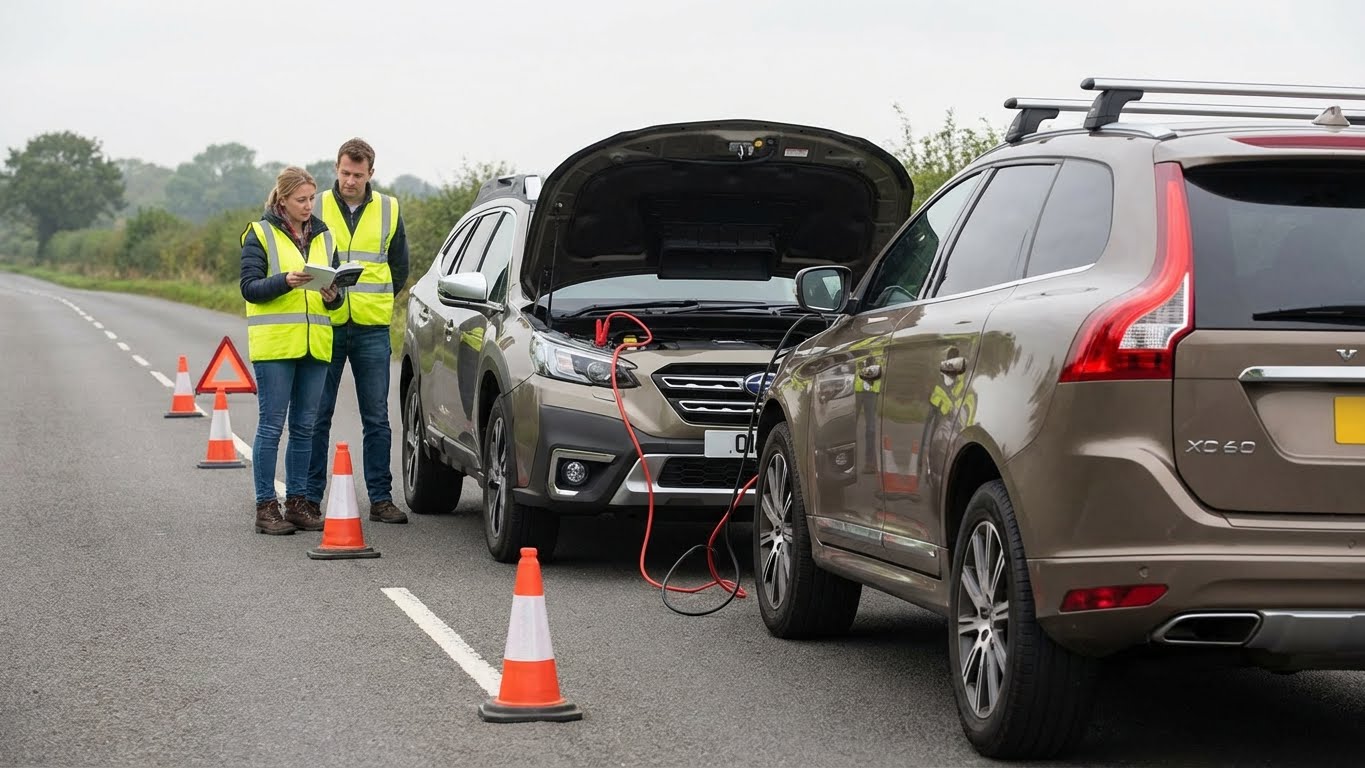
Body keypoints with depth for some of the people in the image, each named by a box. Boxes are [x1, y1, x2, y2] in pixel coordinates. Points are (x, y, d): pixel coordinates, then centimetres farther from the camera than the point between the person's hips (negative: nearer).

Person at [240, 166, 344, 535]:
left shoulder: (323, 235, 15)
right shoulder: (260, 234, 0)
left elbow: (337, 287, 16)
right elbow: (249, 287, -7)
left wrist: (333, 295, -7)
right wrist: (285, 281, -22)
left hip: (315, 344, 5)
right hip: (274, 343, -5)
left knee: (304, 427, 8)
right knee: (271, 426, -5)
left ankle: (297, 502, 14)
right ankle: (266, 507, -2)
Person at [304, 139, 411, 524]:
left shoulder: (388, 210, 7)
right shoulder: (316, 208, 2)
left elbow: (399, 266, 15)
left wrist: (375, 303, 8)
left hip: (372, 329, 1)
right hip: (326, 326, -1)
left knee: (376, 418, 4)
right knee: (317, 416, 1)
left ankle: (381, 499, 8)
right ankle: (311, 498, 7)